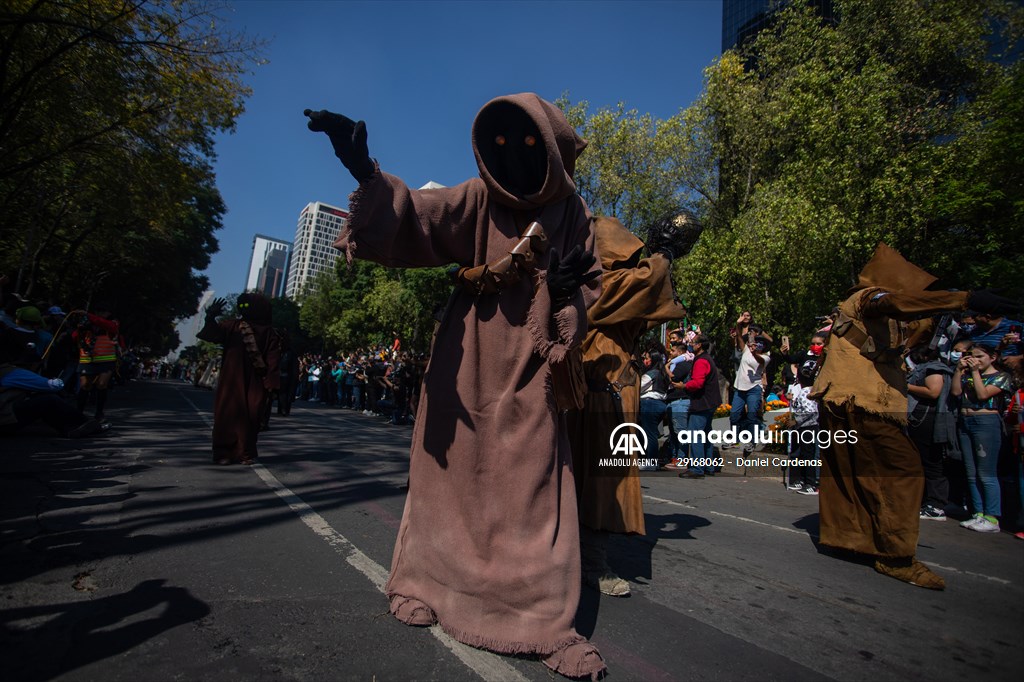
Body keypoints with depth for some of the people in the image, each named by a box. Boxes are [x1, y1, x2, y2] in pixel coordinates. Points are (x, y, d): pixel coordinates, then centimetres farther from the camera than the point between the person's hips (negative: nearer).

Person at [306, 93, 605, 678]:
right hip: (471, 358, 0)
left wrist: (570, 288, -9)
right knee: (451, 465, 8)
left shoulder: (573, 214, 4)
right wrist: (368, 175, -36)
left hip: (534, 364, 1)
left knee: (537, 485, 1)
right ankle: (425, 580, 30)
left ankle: (546, 618, 15)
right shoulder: (476, 199, -3)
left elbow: (592, 283, 13)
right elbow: (418, 216, -19)